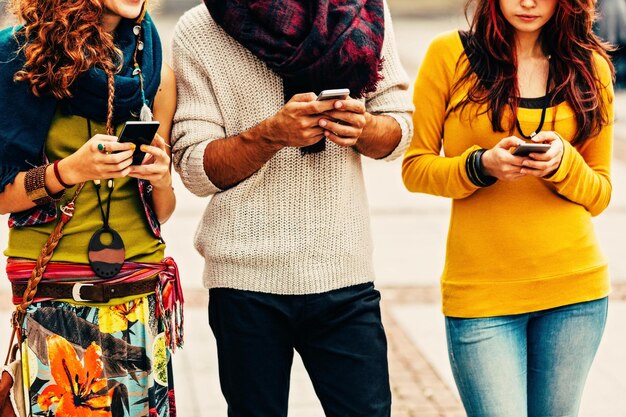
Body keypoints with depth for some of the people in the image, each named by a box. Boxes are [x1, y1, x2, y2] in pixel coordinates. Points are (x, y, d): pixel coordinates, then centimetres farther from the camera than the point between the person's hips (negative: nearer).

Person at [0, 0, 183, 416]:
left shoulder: (155, 69, 6)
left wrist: (161, 180, -9)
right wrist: (69, 171, -20)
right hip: (54, 300, -3)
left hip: (143, 299, 3)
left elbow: (161, 213, 12)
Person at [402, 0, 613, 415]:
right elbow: (415, 168, 1)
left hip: (575, 286, 3)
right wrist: (482, 165, -16)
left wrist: (562, 163, -12)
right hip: (481, 289, -2)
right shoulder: (449, 54, -1)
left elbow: (599, 194, 8)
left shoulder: (590, 67, 7)